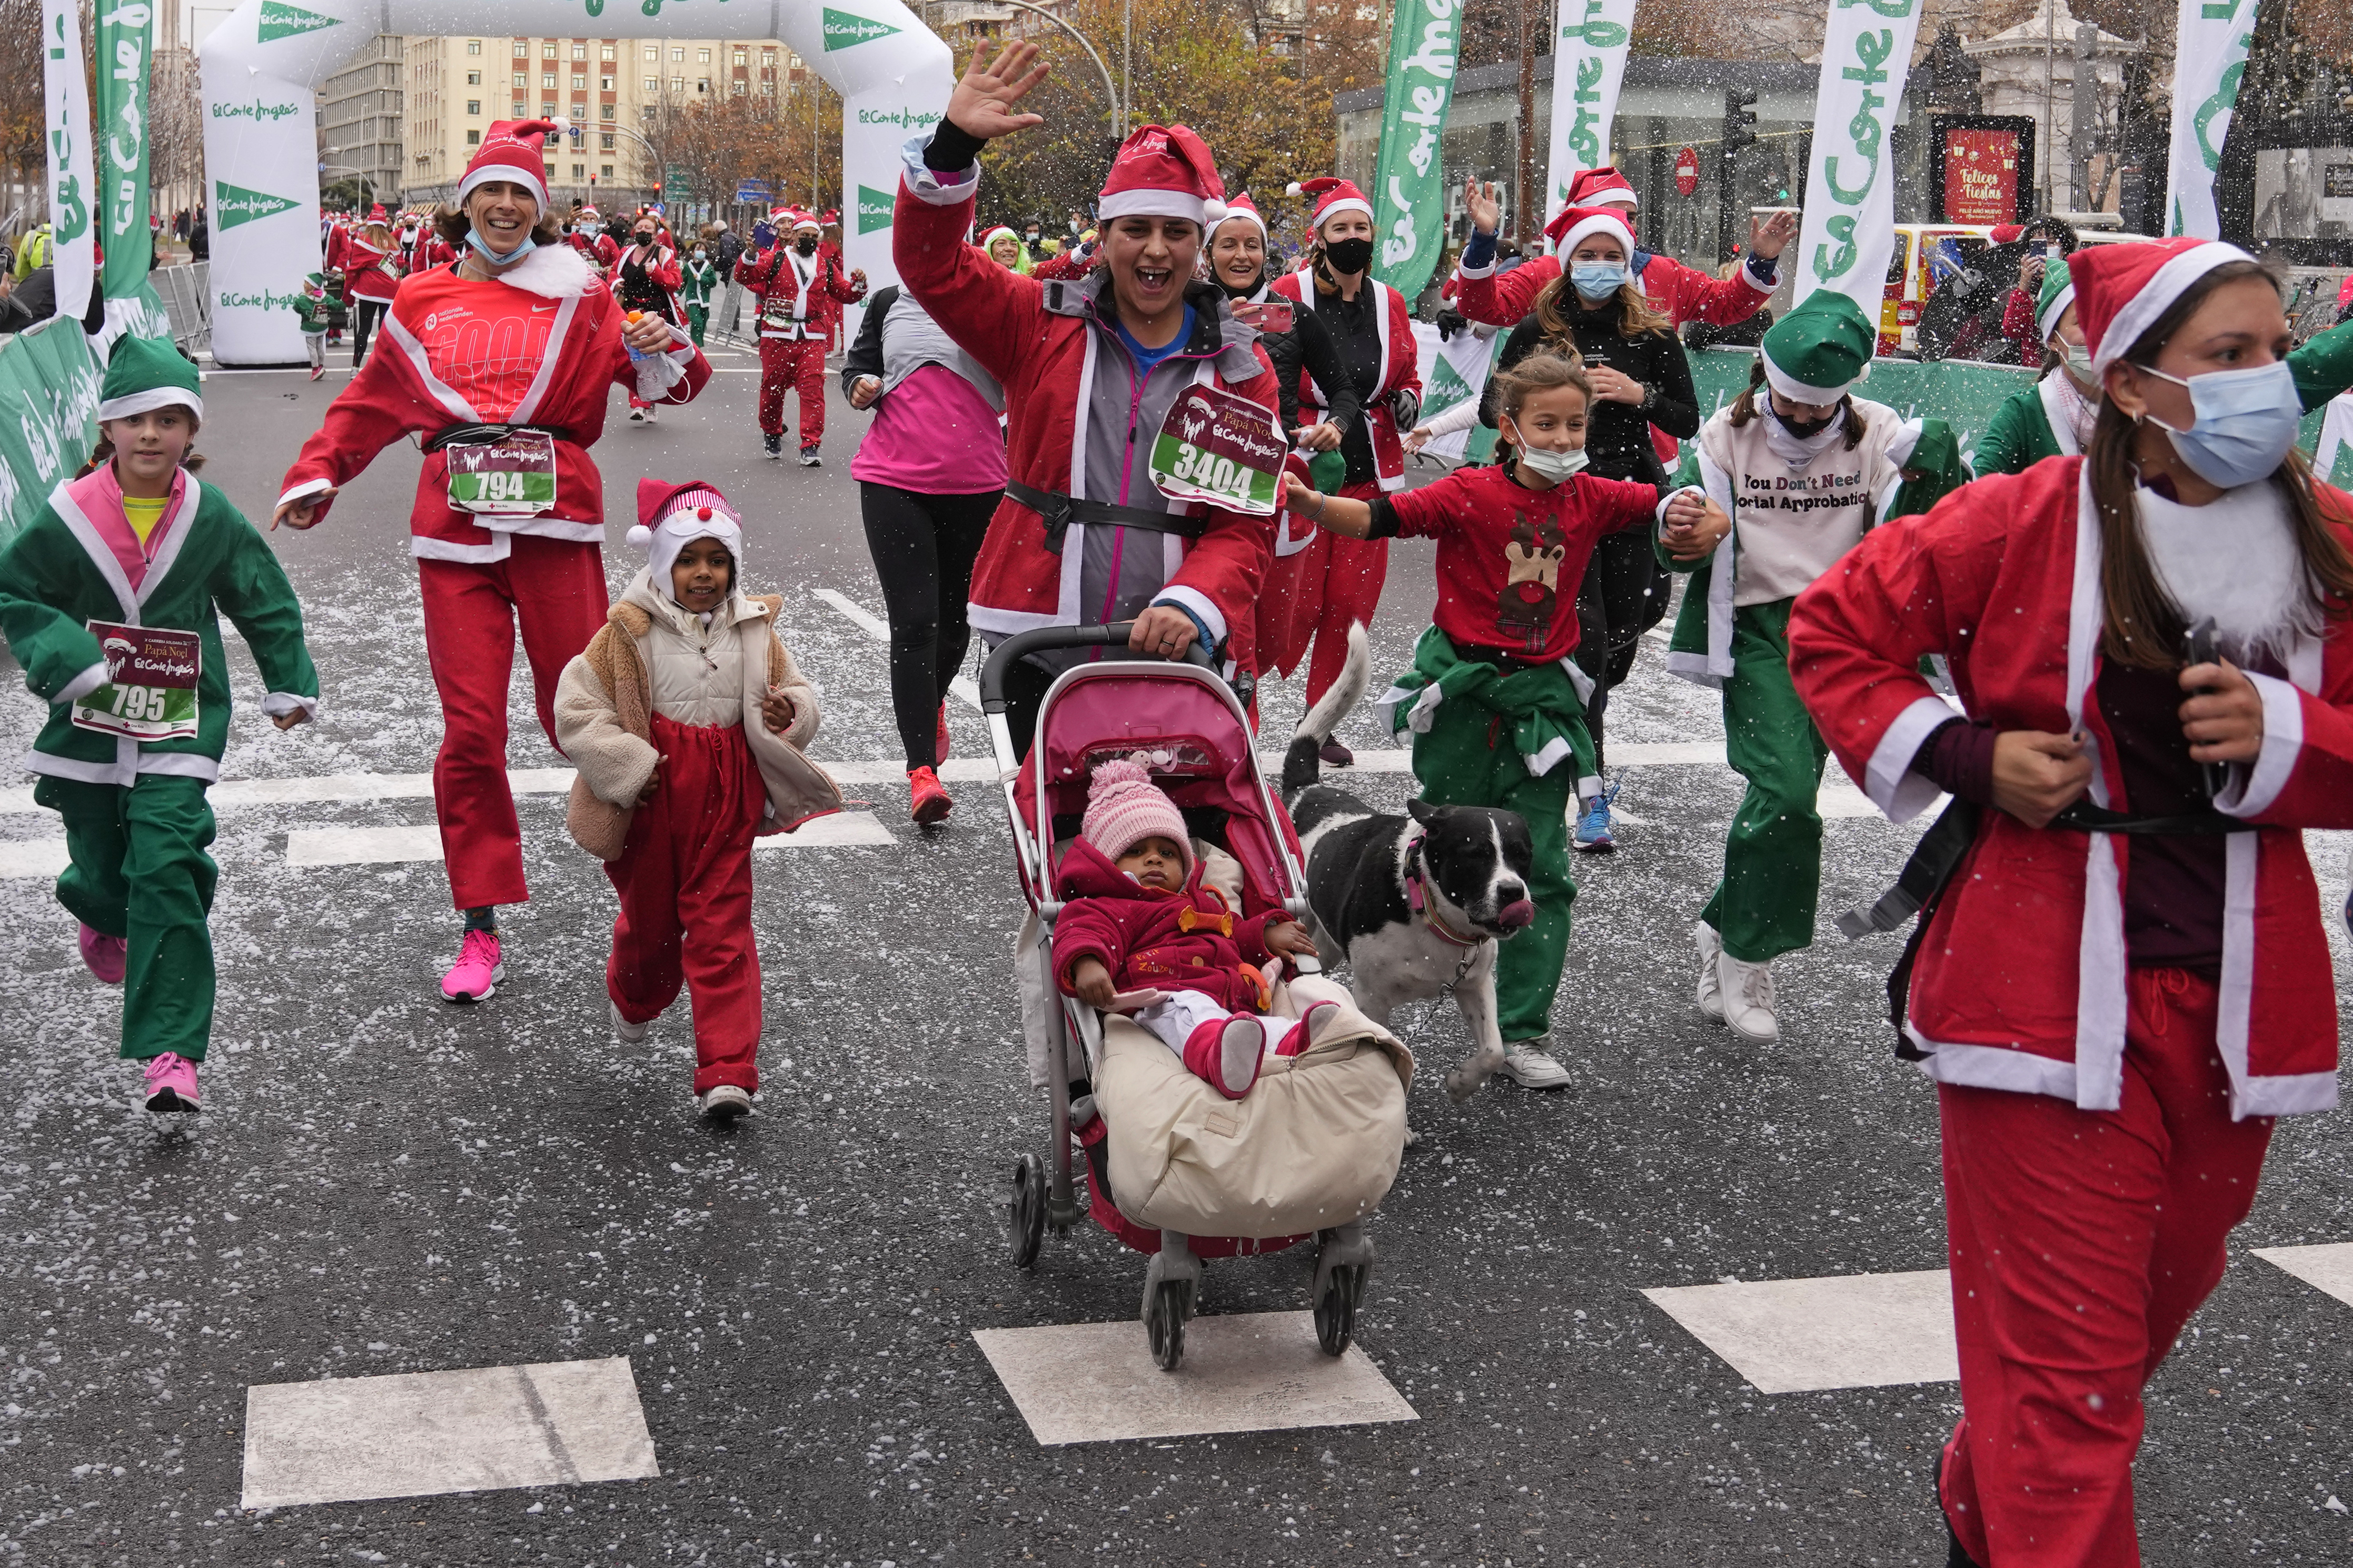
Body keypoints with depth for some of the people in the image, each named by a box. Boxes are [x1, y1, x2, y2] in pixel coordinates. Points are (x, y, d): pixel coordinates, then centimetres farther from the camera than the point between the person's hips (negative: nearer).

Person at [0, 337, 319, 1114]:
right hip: (89, 726, 1)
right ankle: (102, 918, 56)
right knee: (102, 865, 14)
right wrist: (68, 661, -14)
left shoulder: (212, 518, -5)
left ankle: (171, 1053, -13)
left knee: (169, 872, -13)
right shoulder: (68, 517, -9)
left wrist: (289, 686, 15)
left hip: (178, 727, -1)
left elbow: (266, 604, 9)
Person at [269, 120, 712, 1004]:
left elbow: (664, 380, 4)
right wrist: (316, 477, 14)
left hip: (555, 519, -1)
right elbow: (371, 403, 23)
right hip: (454, 527, 2)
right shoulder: (423, 302, 14)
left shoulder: (576, 293, 9)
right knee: (470, 728, -1)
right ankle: (480, 930, 7)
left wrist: (671, 351, -17)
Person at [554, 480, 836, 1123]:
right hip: (651, 796, -1)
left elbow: (795, 692, 14)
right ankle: (634, 1001, 50)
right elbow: (576, 710, -7)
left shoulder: (754, 631, 2)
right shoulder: (630, 632, -8)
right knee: (650, 917, 16)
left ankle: (727, 1072, -4)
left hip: (726, 797, 1)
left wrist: (788, 713, -10)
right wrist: (627, 764, -15)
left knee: (721, 928, -2)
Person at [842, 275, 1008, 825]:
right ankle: (922, 769, -11)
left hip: (975, 485, 1)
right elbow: (858, 364, 18)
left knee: (956, 617, 15)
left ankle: (932, 702, 47)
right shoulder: (890, 303, 7)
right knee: (913, 621, -8)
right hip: (895, 480, 0)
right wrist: (860, 387, -4)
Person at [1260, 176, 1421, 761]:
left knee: (1350, 602, 5)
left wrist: (1407, 402, -1)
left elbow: (1408, 376, 20)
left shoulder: (1389, 303, 7)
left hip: (1367, 474, 4)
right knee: (1291, 601, -7)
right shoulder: (1288, 295, -6)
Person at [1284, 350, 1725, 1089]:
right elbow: (1384, 518, -19)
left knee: (1542, 865, 0)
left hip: (1540, 695, 3)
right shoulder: (1472, 494, -8)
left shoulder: (1592, 499, 4)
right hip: (1462, 689, -3)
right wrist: (1313, 505, -34)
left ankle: (1523, 1030, 6)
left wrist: (1698, 513, -5)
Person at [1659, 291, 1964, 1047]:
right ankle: (1746, 957, -1)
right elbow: (1688, 551, 3)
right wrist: (1681, 536, -20)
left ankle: (1726, 926, 26)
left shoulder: (1879, 433, 1)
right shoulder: (1728, 435, 1)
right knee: (1787, 787, -17)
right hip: (1757, 629, -2)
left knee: (1782, 791, 1)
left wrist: (1935, 471, -24)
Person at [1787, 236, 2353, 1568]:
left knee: (2158, 1303, 23)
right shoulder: (2028, 523, -10)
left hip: (2237, 1002, 5)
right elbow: (1833, 629, -1)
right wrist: (1964, 758, -12)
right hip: (2051, 996, -5)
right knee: (2068, 1358, -3)